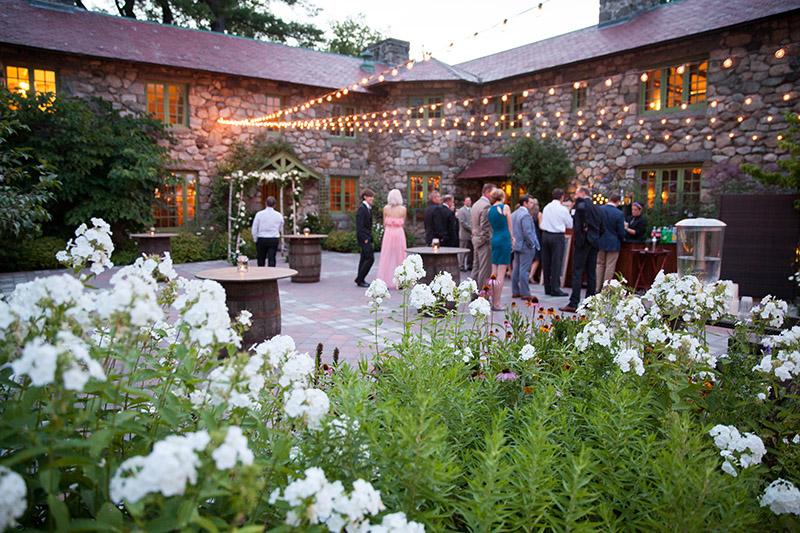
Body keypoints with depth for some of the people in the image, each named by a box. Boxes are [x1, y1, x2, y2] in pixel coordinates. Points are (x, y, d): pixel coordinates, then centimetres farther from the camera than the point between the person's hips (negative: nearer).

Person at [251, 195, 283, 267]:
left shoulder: (259, 214, -5)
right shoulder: (279, 215, 0)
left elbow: (254, 229, -4)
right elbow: (281, 229, 11)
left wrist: (255, 240, 8)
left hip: (261, 239, 0)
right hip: (274, 239, 0)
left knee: (261, 259, 13)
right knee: (272, 259, 0)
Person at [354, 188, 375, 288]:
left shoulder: (368, 208, 13)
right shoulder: (362, 208, -15)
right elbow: (359, 226, -21)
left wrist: (370, 238, 12)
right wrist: (365, 239, -20)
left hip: (367, 237, 9)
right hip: (364, 237, -9)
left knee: (364, 258, 12)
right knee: (370, 258, -10)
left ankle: (360, 280, 17)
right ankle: (359, 279, -2)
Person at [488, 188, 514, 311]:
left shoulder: (489, 210, 11)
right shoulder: (505, 207, -5)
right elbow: (509, 226, 2)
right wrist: (511, 238, 19)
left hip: (494, 239, 6)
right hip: (504, 240, -6)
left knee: (494, 274, 9)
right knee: (501, 275, -4)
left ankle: (493, 302, 11)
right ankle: (497, 304, -4)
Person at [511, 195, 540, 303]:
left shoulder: (514, 214, 12)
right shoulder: (526, 215, -17)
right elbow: (527, 232, -22)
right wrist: (532, 244, -13)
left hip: (516, 245, 9)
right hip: (525, 246, -9)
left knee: (516, 269, 12)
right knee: (524, 270, -6)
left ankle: (515, 291, 17)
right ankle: (525, 293, -3)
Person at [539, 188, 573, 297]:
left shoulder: (546, 207, 7)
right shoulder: (563, 209, -8)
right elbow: (570, 225, 1)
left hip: (545, 235, 5)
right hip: (558, 236, -5)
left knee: (546, 262, 8)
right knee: (556, 262, -2)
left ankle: (547, 288, 14)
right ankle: (555, 289, -4)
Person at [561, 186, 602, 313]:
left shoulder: (582, 204, -6)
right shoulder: (596, 208, 16)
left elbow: (581, 208, -29)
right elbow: (601, 229, 16)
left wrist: (583, 226, -17)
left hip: (582, 241, -8)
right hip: (594, 242, 8)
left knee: (577, 272, -8)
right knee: (591, 273, 10)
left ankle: (573, 304, -9)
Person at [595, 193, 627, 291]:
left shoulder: (599, 210, -7)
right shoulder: (619, 214, -15)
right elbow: (621, 232, -11)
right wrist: (622, 239, 11)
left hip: (600, 242, 3)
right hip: (613, 243, -3)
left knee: (599, 264, 15)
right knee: (610, 267, 5)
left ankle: (597, 288, 16)